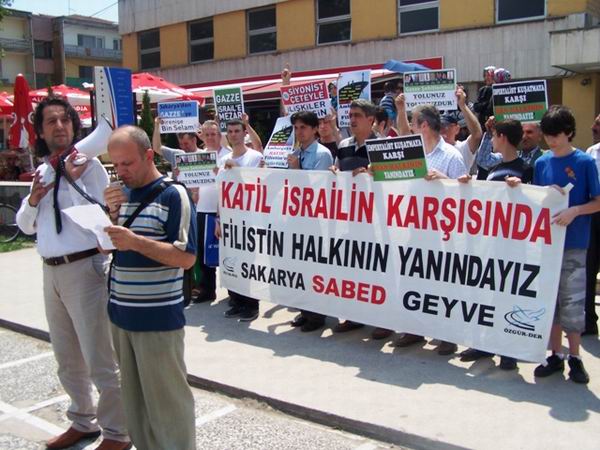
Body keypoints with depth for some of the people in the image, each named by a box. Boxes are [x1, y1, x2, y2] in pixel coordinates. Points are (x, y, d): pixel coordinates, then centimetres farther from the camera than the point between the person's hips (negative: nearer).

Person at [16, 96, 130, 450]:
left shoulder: (89, 164, -8)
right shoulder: (44, 171, 12)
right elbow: (26, 226, 17)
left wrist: (75, 180, -23)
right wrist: (33, 200, -2)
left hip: (84, 268, -7)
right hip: (51, 272, 8)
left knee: (99, 360, 0)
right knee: (68, 359, 20)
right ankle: (83, 421, 38)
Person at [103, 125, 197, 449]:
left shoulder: (173, 195, -10)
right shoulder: (122, 194, 11)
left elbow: (186, 257, -15)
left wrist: (136, 241, -24)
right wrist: (112, 213, -3)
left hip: (158, 318, -7)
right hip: (120, 313, 7)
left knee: (166, 398, 3)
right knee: (134, 395, 17)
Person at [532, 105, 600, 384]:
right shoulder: (541, 163, 9)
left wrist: (574, 210, -19)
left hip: (573, 244, -4)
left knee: (572, 301, 0)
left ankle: (575, 357, 14)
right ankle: (555, 355, 20)